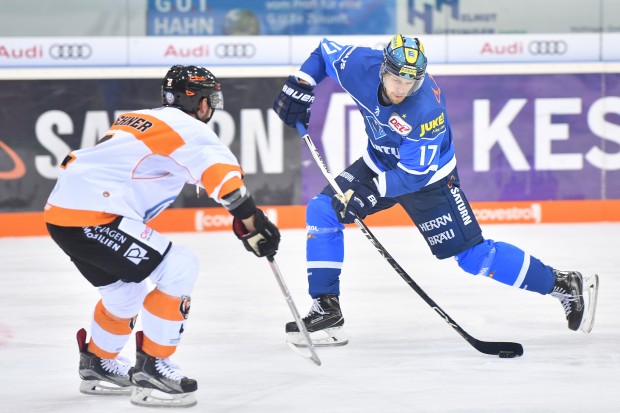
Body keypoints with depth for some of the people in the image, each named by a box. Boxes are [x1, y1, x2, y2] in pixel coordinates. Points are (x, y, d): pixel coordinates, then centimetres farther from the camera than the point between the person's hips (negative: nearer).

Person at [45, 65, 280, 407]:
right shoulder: (188, 127, -4)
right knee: (178, 270, -8)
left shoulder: (140, 120, 24)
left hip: (61, 210, 10)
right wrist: (252, 223, -18)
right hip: (93, 216, -10)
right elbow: (223, 174, -17)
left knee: (124, 289, 28)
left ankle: (98, 365, 44)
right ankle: (151, 369, -7)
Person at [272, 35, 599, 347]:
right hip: (379, 164, 6)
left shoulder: (427, 109, -35)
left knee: (472, 255, -8)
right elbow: (324, 52, -1)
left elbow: (413, 174, -30)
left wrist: (369, 192, -36)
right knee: (321, 211, -10)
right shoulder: (361, 66, -23)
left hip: (425, 177, -6)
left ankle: (565, 286, 4)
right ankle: (326, 309, -4)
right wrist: (298, 88, -10)